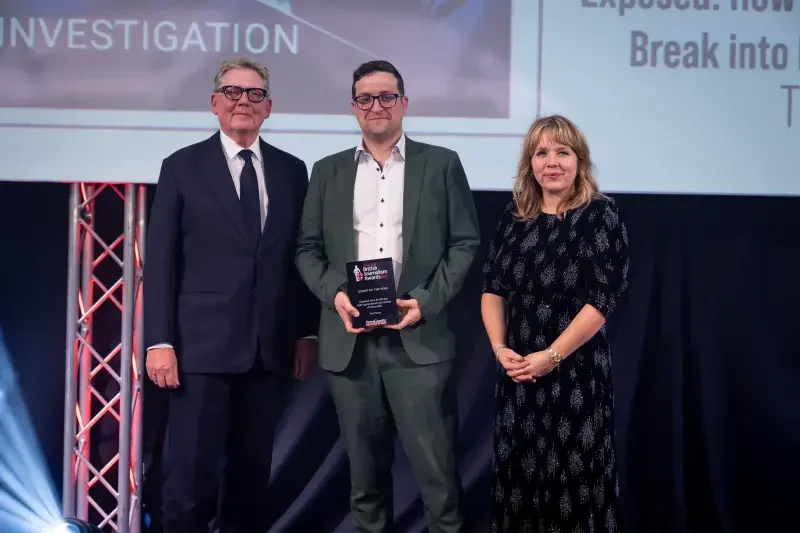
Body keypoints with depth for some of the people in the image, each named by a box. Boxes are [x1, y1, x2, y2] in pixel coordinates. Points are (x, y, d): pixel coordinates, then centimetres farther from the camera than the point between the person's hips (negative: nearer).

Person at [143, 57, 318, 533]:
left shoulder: (292, 170, 11)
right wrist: (160, 341, -8)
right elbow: (160, 262, -1)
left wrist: (307, 333, 7)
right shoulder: (182, 167, 3)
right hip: (204, 347, -3)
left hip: (270, 349, 3)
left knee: (253, 476, 11)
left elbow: (302, 257, 12)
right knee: (192, 478, -3)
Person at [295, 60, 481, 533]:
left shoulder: (441, 164, 6)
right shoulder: (329, 171, 13)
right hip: (350, 340, 3)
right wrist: (334, 294, -7)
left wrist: (426, 301, -10)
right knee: (365, 465, 11)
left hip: (419, 337, -2)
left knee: (436, 466, -3)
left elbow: (466, 244, 2)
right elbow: (308, 248, 12)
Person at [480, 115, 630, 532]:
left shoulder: (601, 217, -7)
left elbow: (602, 298, -13)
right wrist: (500, 348, -6)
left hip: (575, 370, -4)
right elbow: (492, 288, 9)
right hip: (517, 371, 4)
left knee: (573, 474, 3)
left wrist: (552, 356, -17)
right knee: (518, 469, 11)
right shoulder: (513, 217, 8)